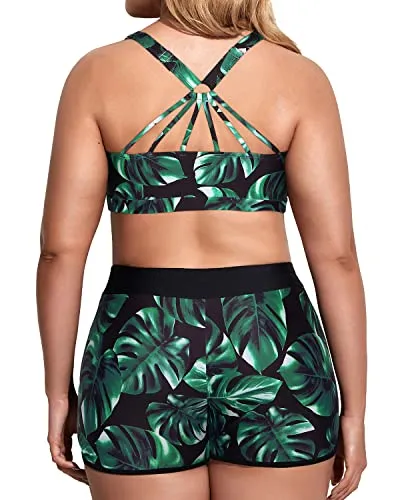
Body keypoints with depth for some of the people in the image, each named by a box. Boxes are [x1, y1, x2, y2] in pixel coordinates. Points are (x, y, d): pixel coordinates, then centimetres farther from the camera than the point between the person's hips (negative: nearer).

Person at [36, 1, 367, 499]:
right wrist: (354, 408, 1)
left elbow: (62, 248, -5)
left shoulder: (97, 74, -3)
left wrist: (59, 392, 6)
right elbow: (335, 253, -6)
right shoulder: (298, 76, -2)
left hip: (139, 348, 0)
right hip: (272, 351, 1)